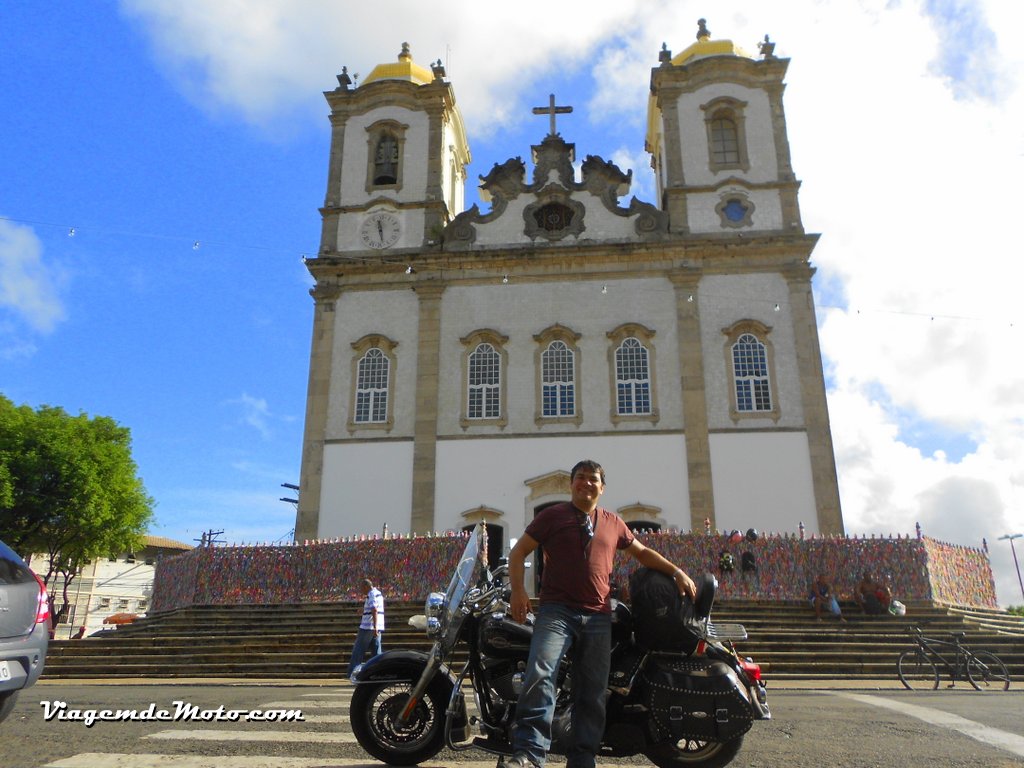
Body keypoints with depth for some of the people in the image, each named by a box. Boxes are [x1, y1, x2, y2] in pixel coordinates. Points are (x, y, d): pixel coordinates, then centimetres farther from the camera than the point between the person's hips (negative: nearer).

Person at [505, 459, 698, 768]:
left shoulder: (613, 522, 18)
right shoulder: (553, 515, 8)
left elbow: (642, 552, 30)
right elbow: (518, 552, 7)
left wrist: (677, 572, 19)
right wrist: (518, 590, -9)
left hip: (598, 618, 4)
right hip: (557, 611, -4)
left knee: (592, 694, 3)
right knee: (540, 674, -24)